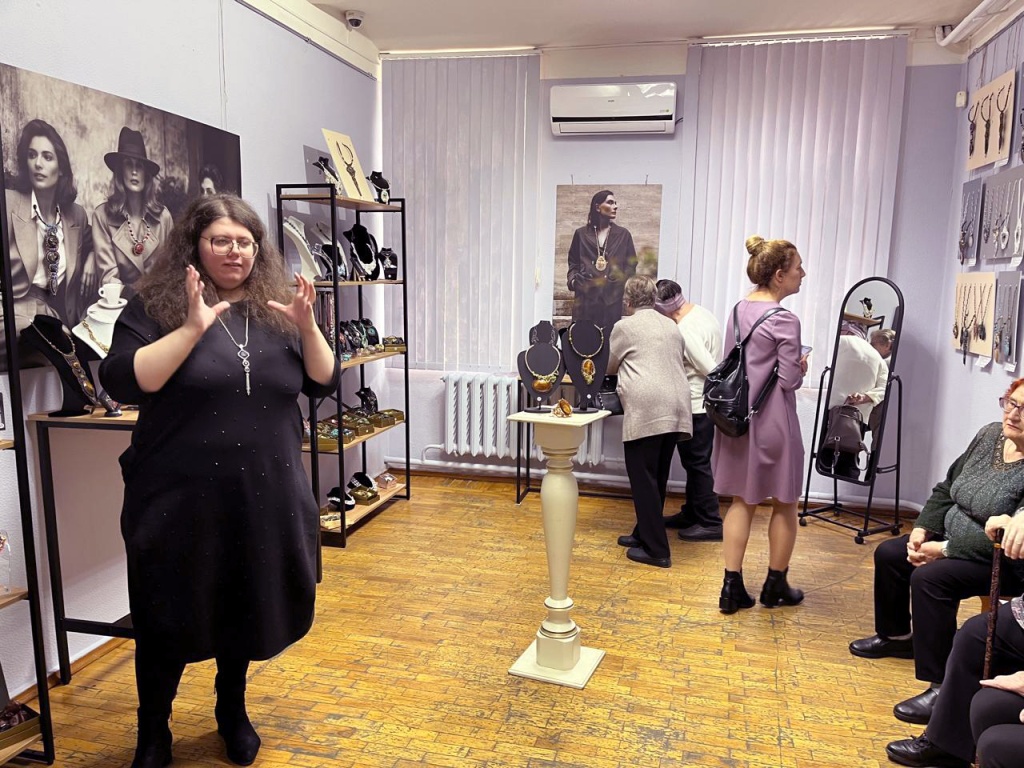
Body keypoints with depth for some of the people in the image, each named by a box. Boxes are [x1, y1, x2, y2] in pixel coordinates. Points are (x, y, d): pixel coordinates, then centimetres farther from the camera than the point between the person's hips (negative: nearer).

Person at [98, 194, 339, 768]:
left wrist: (308, 328, -13)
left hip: (266, 497, 3)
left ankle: (233, 710, 41)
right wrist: (193, 328, -25)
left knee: (247, 608, 17)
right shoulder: (154, 307, -4)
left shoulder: (277, 309, 5)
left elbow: (325, 384, 4)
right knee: (168, 618, 10)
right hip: (180, 498, -3)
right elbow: (121, 382, -16)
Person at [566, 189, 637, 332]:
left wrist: (624, 285, -2)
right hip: (586, 297, 0)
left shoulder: (623, 235, 11)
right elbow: (573, 263, 15)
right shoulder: (581, 234, 10)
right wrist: (573, 280, 0)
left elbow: (631, 265, 11)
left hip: (612, 299, 0)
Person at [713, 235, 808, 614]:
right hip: (772, 421, -7)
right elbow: (790, 380, -16)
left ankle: (732, 587, 13)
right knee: (784, 504, 12)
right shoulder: (784, 320, -17)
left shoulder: (738, 310, 6)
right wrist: (801, 367, 5)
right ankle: (776, 586, 26)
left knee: (741, 501, 12)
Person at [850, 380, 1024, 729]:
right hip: (953, 536, 9)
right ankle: (896, 636, 31)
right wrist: (922, 528, -4)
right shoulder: (989, 434, 0)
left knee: (929, 577, -29)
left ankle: (942, 687, -21)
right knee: (889, 554, 9)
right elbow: (947, 489, 8)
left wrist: (944, 550, -24)